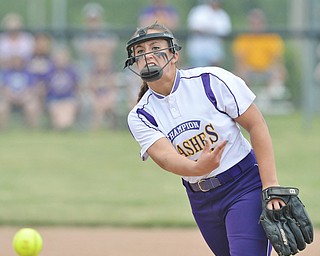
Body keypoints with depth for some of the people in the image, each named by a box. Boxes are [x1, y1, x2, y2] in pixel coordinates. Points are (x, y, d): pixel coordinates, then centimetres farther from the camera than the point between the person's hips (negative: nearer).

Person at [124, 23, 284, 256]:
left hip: (246, 186, -5)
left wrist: (271, 185, -17)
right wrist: (197, 168, -45)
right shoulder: (140, 117, -3)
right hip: (201, 200, 5)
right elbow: (165, 157, -21)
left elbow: (257, 125, -9)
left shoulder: (211, 80, -12)